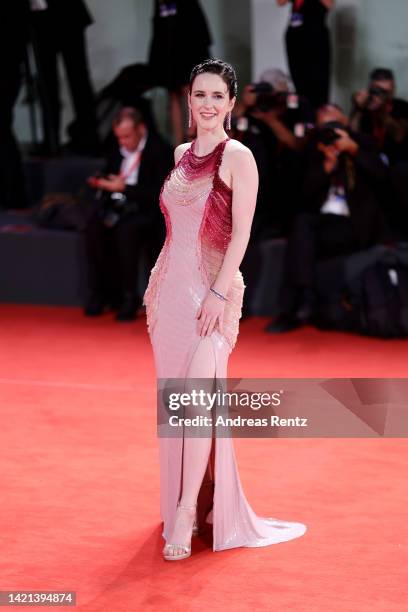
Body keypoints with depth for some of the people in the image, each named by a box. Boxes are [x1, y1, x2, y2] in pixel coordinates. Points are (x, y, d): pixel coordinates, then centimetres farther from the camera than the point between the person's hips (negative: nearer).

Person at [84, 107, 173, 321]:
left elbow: (159, 194, -15)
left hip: (145, 210, -5)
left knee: (126, 230, -36)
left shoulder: (160, 150, -7)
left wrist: (124, 188, -20)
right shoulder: (118, 149, 12)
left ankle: (129, 295, -25)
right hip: (117, 206, 5)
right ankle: (100, 291, -15)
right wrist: (101, 183, -4)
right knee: (94, 228, -25)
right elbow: (109, 178, 21)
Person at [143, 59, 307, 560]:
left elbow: (240, 235, -11)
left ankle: (187, 512, -11)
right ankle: (182, 503, 18)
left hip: (213, 290, -6)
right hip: (171, 289, 7)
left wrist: (219, 294, -18)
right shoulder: (181, 154, 13)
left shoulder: (238, 157, -6)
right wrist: (155, 287, 15)